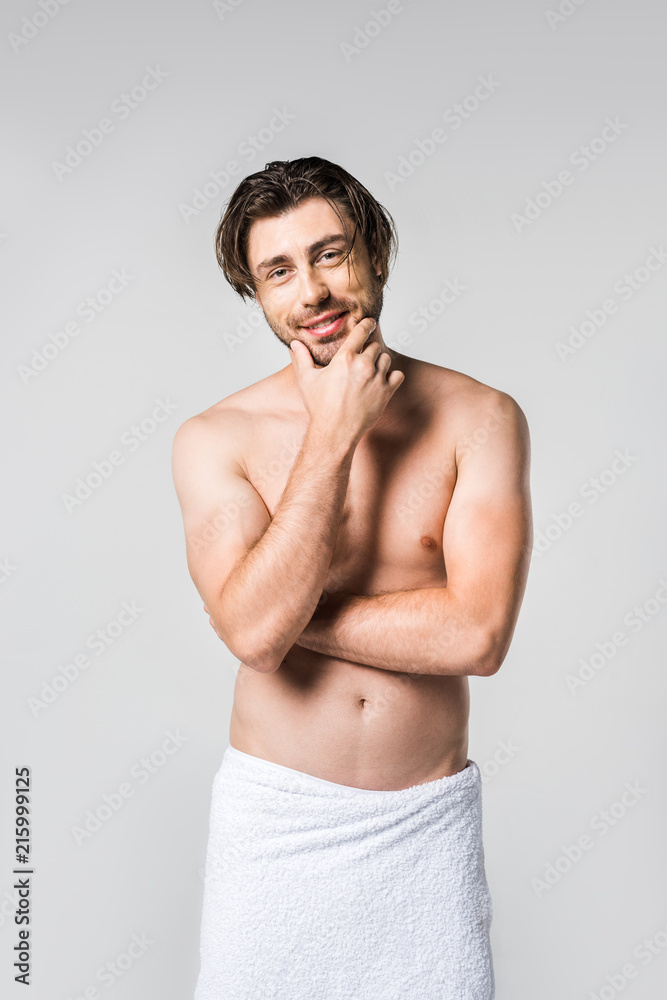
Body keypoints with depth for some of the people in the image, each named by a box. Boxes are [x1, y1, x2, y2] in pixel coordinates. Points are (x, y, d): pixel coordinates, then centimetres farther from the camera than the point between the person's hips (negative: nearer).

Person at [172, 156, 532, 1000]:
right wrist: (334, 434, -20)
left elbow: (478, 634, -17)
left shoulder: (480, 418, -8)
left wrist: (285, 611, -15)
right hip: (275, 813, 0)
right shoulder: (214, 440, -8)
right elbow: (254, 632, -22)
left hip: (430, 818, 1)